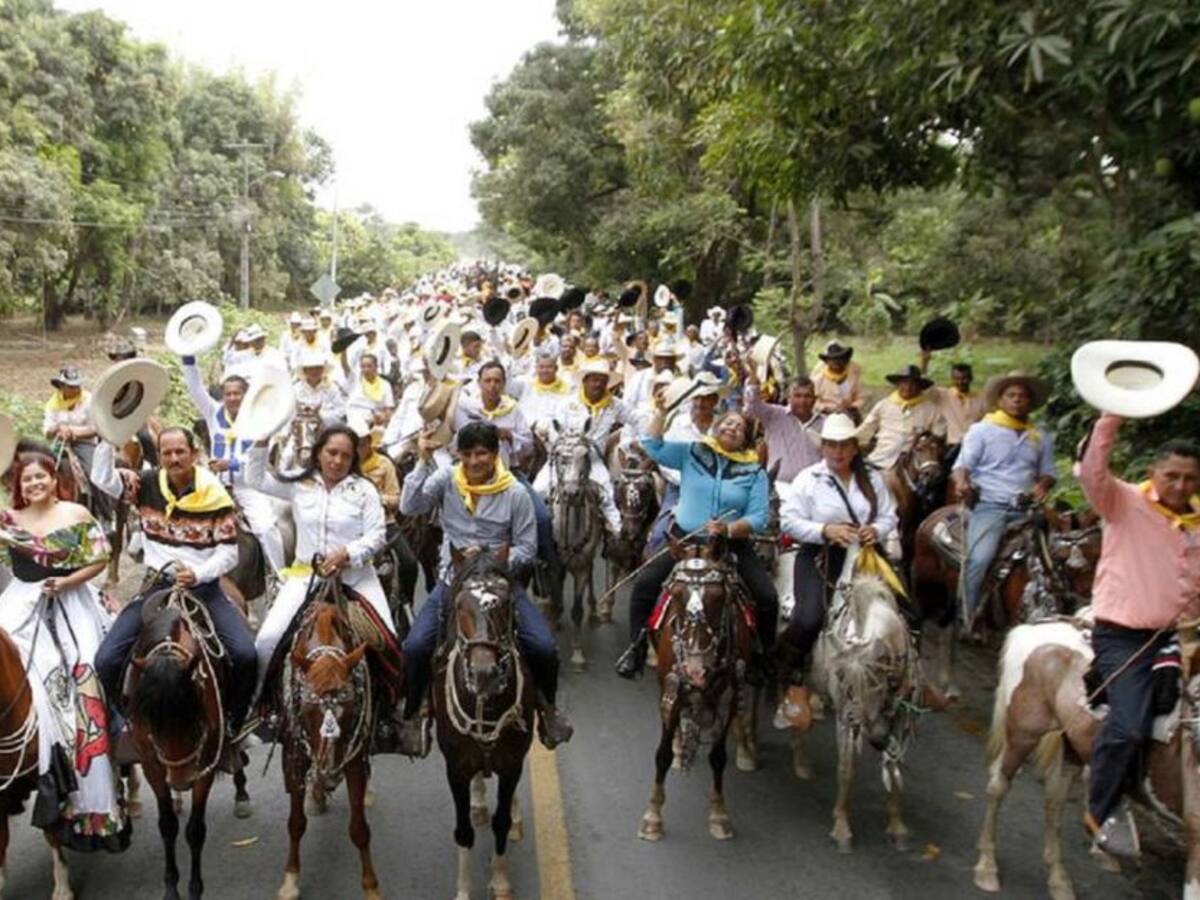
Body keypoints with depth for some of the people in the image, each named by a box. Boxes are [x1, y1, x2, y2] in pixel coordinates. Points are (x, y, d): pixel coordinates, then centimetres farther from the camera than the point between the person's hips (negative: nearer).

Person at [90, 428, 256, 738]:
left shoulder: (215, 496, -6)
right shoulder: (147, 485, 2)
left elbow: (229, 552, -5)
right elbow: (101, 477, -7)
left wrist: (198, 574, -19)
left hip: (204, 589, -2)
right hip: (156, 586, 2)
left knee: (245, 655, -21)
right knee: (107, 660, -12)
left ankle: (232, 726, 1)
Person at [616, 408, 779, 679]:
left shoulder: (754, 472, 1)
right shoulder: (691, 453, 5)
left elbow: (758, 517, -7)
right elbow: (653, 446, -4)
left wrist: (728, 529, -24)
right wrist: (661, 412, -13)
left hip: (733, 544, 0)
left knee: (767, 597, -15)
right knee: (644, 584, -16)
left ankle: (767, 656, 8)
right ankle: (637, 647, 1)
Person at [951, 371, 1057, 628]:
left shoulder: (1041, 437, 19)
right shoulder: (982, 430, 8)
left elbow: (1047, 472, 21)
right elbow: (962, 465, 1)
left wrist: (1042, 485, -3)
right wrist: (962, 483, -21)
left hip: (1025, 510, 4)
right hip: (989, 506, -4)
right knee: (979, 559, -22)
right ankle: (969, 621, -15)